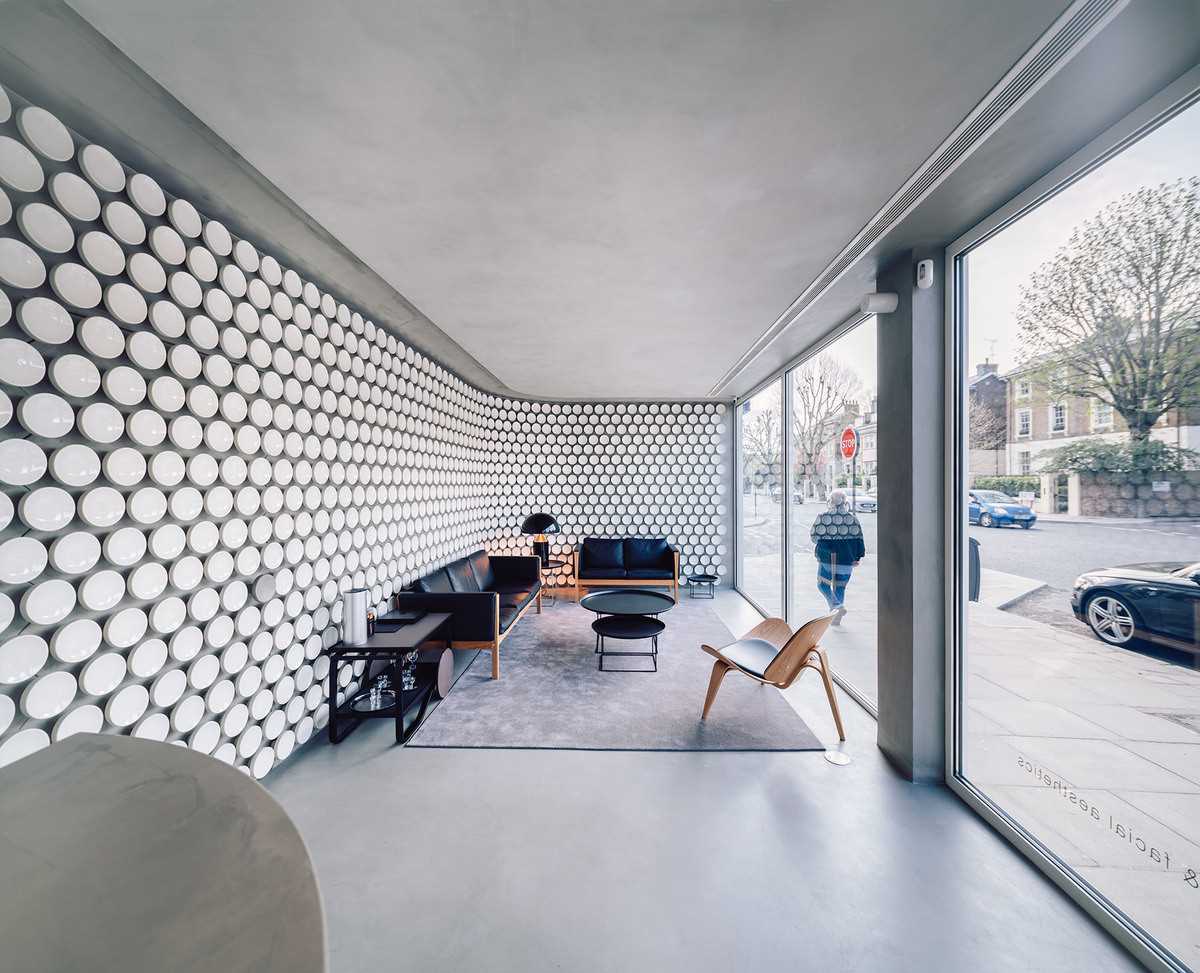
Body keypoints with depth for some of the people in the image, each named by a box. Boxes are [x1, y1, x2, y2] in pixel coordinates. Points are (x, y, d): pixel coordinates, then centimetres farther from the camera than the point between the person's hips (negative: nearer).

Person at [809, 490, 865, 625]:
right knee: (840, 587, 13)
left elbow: (814, 536, 0)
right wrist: (858, 557, 7)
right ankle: (836, 617, 19)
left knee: (823, 584, 12)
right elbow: (858, 538, 1)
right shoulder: (852, 518, 0)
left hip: (826, 558, -2)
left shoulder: (822, 517, -6)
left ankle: (837, 606, -9)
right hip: (846, 559, 3)